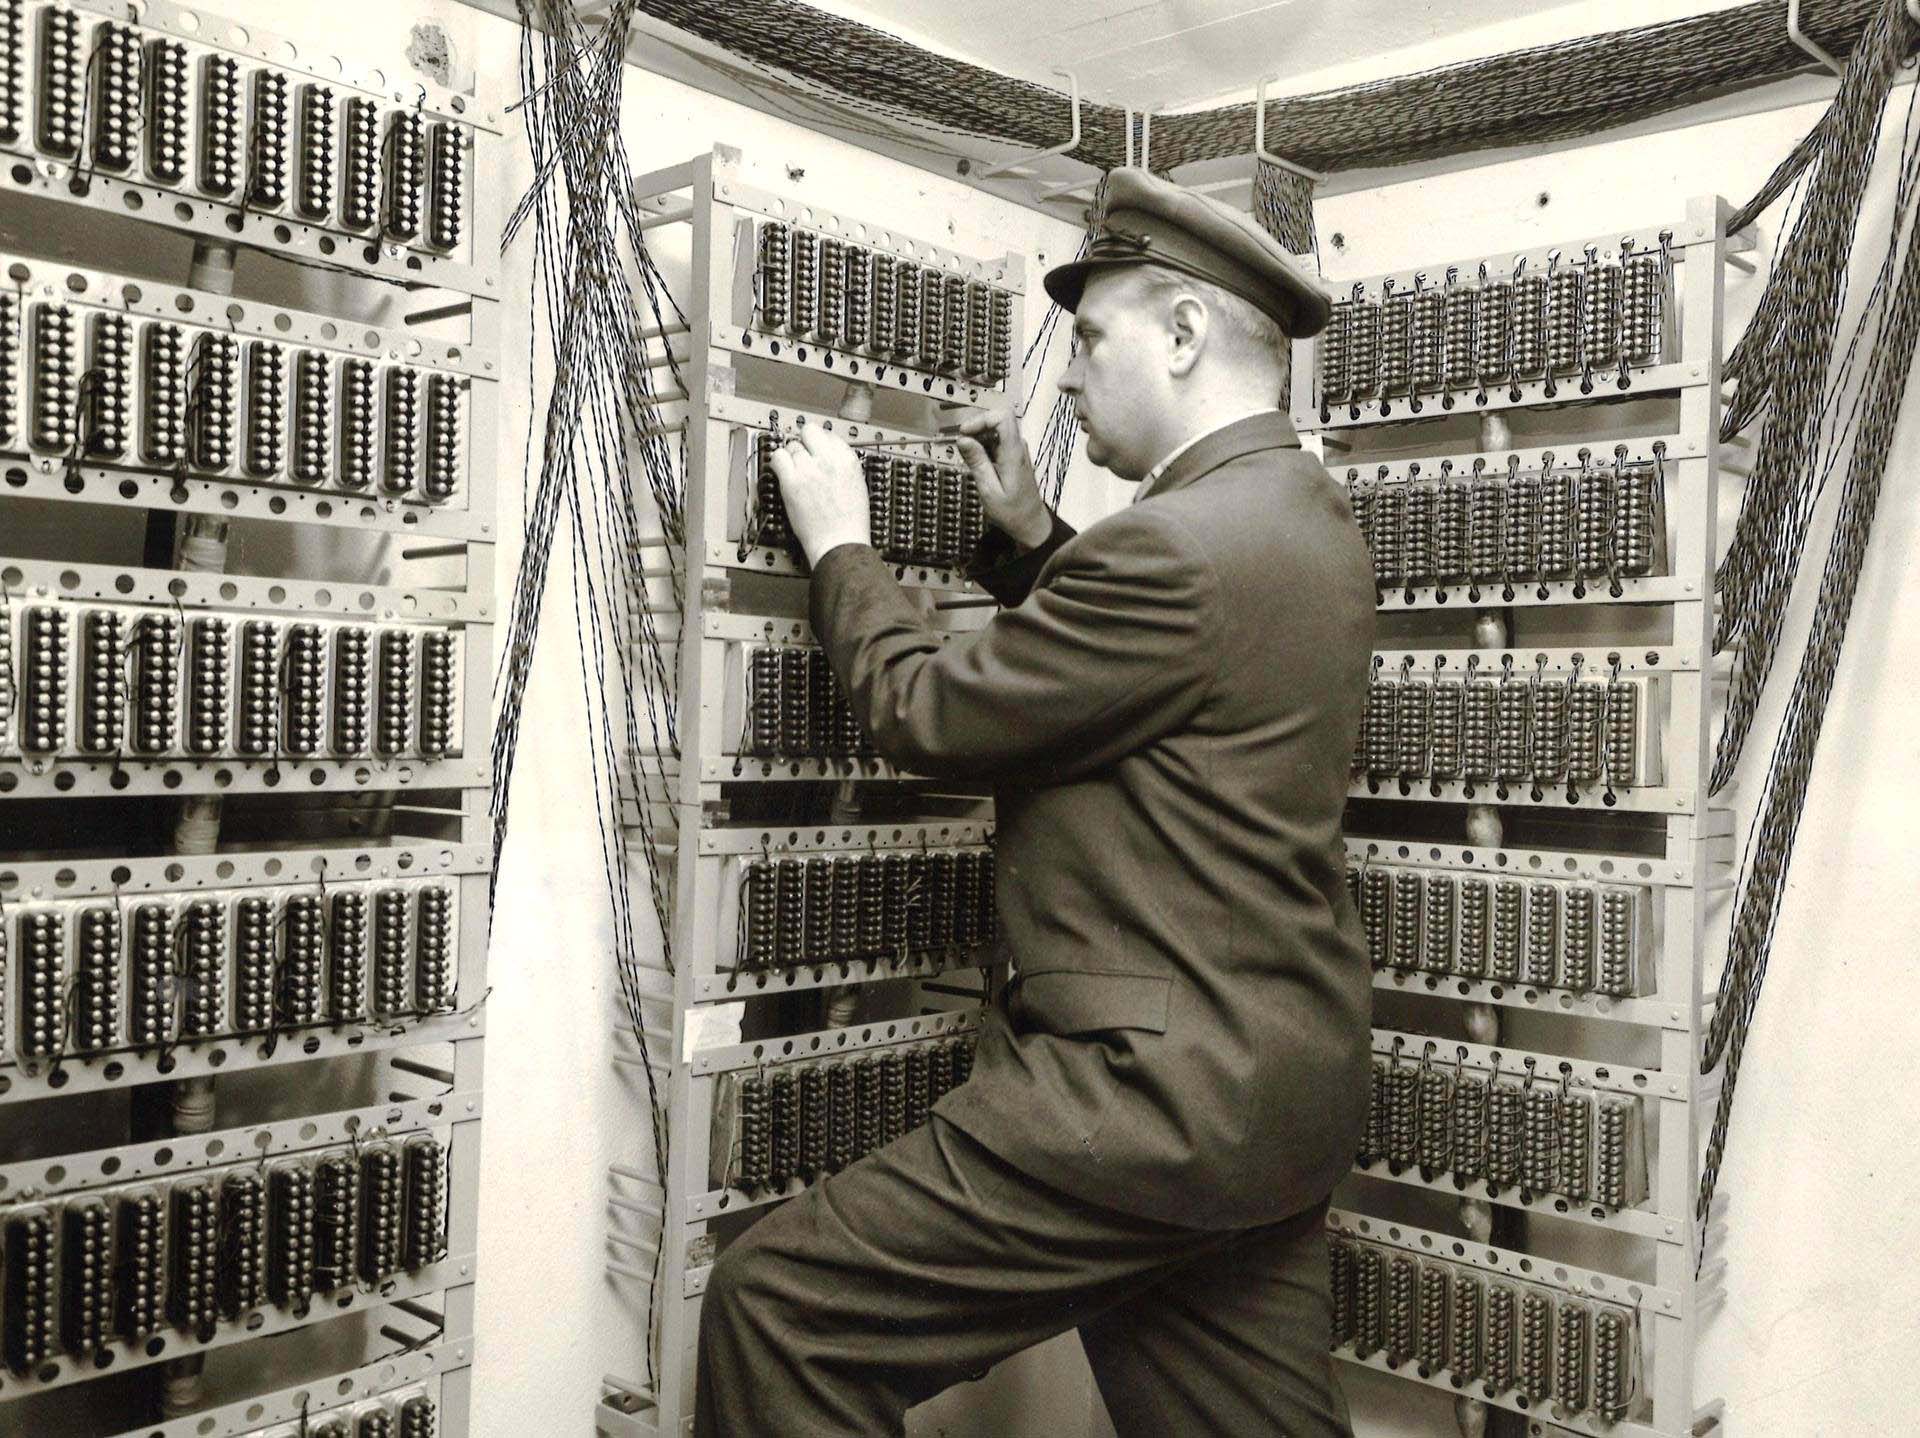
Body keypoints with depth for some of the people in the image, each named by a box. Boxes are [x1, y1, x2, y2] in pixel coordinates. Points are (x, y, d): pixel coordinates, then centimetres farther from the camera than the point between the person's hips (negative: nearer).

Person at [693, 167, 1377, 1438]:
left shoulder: (1181, 544, -20)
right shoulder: (1307, 515, 12)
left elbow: (930, 713, -12)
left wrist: (840, 545, 3)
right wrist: (1032, 535, 15)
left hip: (1161, 1091, -10)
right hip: (1286, 1090, 10)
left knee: (779, 1307, -5)